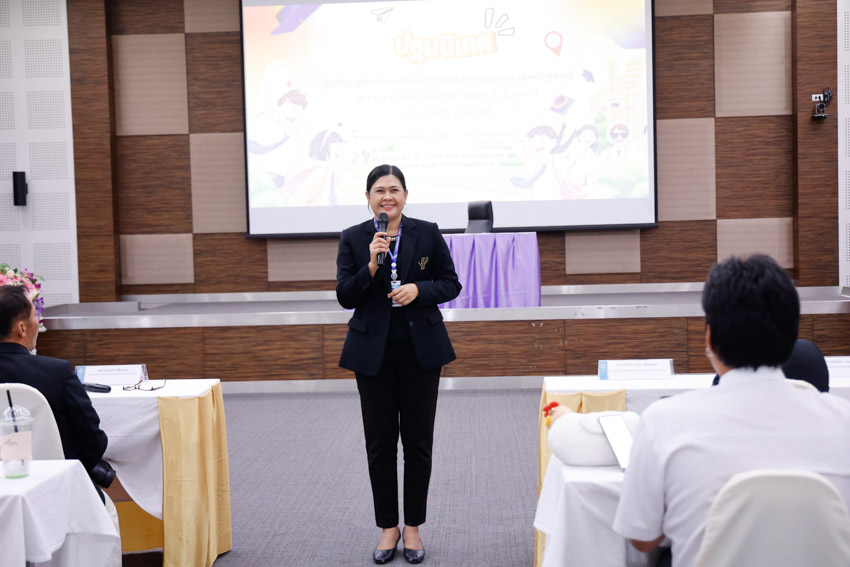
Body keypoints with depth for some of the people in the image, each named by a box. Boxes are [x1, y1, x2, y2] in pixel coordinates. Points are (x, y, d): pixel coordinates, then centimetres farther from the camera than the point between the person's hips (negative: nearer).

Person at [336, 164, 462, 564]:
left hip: (421, 349, 0)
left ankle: (413, 527, 21)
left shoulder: (427, 234, 1)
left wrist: (418, 289, -14)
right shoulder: (352, 239, 1)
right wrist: (371, 265, -19)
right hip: (374, 351, 0)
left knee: (418, 441, 6)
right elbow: (345, 297, -4)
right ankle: (388, 527, 21)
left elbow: (451, 284, 4)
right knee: (380, 442, 6)